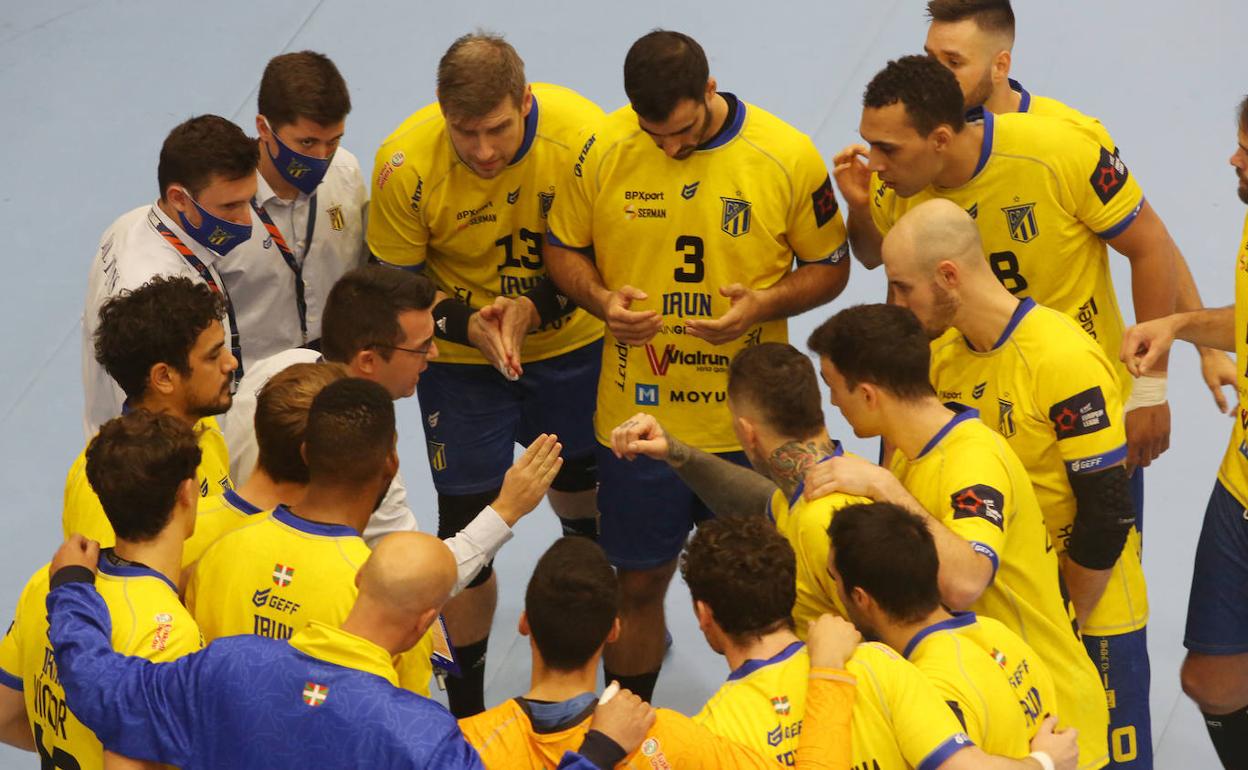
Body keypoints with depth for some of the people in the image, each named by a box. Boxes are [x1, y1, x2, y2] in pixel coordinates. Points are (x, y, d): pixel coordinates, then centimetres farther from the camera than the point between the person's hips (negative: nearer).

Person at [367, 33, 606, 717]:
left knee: (581, 486, 22)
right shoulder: (406, 165, -27)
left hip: (570, 344, 2)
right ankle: (464, 707, 19)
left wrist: (532, 308, -28)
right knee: (468, 530, 1)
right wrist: (469, 324, -29)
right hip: (462, 360, -1)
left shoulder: (581, 134, -26)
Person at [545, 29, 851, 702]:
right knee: (639, 583, 13)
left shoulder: (788, 158, -11)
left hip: (748, 421, -1)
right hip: (636, 414, 1)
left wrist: (762, 305, -18)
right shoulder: (604, 150, -8)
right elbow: (562, 249, 6)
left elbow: (830, 267, 1)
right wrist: (602, 300, -15)